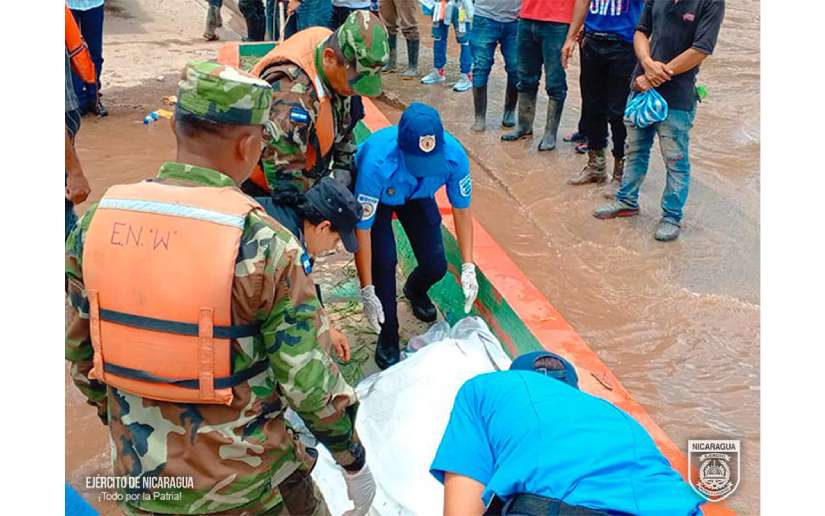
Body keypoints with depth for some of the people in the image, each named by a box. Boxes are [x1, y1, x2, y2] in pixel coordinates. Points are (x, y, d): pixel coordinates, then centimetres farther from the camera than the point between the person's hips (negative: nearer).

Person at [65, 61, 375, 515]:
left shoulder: (96, 222, -8)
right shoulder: (263, 244, -22)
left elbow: (79, 351, 3)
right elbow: (309, 383, -18)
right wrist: (354, 462, -2)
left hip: (139, 480, 4)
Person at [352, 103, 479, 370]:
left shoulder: (454, 155, -36)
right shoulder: (375, 163, -46)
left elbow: (461, 209, -17)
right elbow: (362, 229, -35)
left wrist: (468, 267, -21)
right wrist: (367, 292, -32)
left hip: (417, 196, 3)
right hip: (376, 197, -3)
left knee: (436, 266, -3)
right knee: (385, 261, -21)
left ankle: (415, 291, 36)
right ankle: (387, 337, 4)